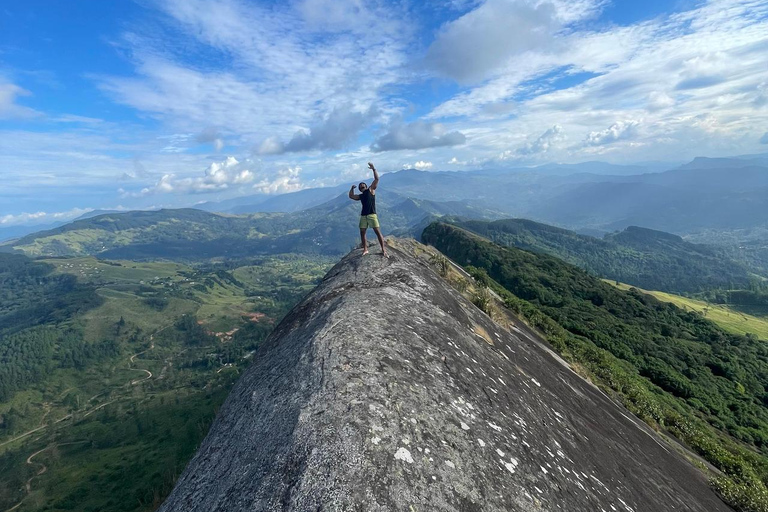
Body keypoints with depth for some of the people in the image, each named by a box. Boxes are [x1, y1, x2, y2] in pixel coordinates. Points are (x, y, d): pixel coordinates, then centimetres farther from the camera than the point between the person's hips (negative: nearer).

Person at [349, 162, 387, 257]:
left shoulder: (371, 190, 6)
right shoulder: (360, 196, 20)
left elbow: (376, 179, -2)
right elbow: (351, 196, 23)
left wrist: (373, 169, -12)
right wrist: (352, 188, 8)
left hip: (372, 215, -6)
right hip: (363, 216, 6)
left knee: (378, 232, -9)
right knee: (362, 233, 5)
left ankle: (383, 250, -8)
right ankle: (365, 249, 17)